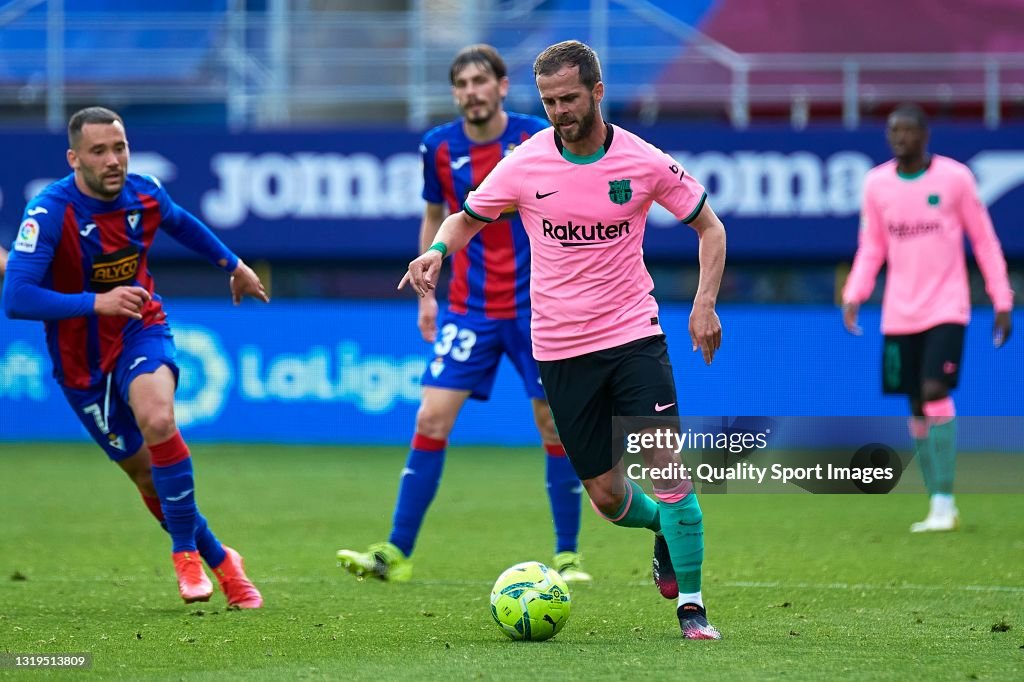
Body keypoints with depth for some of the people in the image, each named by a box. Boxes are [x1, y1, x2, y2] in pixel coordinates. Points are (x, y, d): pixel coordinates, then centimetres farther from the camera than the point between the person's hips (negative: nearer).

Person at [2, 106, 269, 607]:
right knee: (147, 473, 4)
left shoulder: (143, 194, -10)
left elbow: (181, 223, 16)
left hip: (140, 331, 1)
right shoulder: (50, 213, -24)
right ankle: (219, 561, 25)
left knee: (157, 419, -30)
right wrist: (96, 302, -42)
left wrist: (233, 264, 27)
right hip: (82, 357, -1)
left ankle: (186, 551, -15)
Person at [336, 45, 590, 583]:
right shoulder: (439, 147, 0)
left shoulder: (540, 138, -8)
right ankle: (396, 553, -3)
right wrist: (425, 293, 10)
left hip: (537, 308, -2)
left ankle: (566, 555, 12)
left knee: (555, 424, 0)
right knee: (431, 419, -6)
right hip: (468, 310, 2)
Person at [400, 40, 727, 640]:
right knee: (607, 496, 5)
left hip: (633, 336, -1)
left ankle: (691, 605, -5)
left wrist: (706, 303, -6)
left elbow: (709, 226, 6)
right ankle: (663, 529, 39)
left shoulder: (644, 162, -6)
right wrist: (439, 249, -13)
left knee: (667, 466, -16)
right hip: (560, 348, 1)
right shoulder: (524, 164, -5)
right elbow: (467, 219, 10)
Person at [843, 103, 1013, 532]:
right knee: (917, 407, 6)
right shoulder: (876, 184, 4)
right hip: (900, 315, 4)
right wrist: (854, 295, -4)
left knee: (935, 392, -20)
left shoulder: (954, 178, -5)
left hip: (946, 308, -4)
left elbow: (984, 240, 1)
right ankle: (939, 507, 15)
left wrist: (1002, 300, 0)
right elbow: (871, 248, 11)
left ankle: (943, 503, -15)